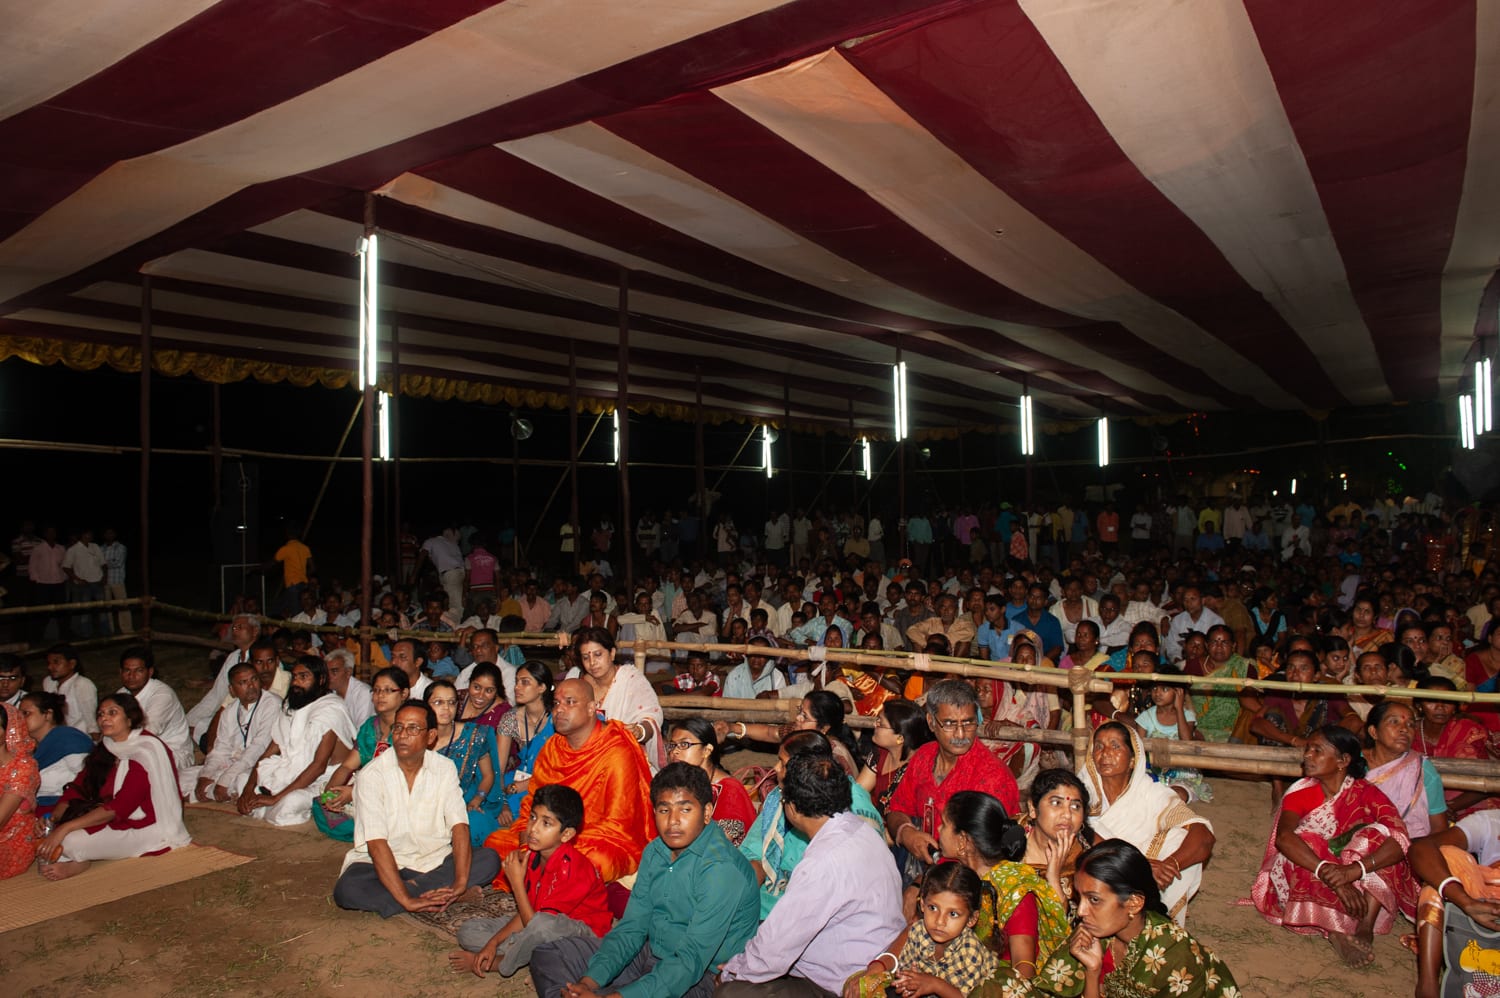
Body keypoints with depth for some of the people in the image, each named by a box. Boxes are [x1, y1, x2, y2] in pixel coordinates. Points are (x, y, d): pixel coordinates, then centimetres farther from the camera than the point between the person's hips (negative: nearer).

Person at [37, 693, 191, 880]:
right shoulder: (106, 748, 9)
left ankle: (77, 863, 0)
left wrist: (65, 827, -26)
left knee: (70, 841, -25)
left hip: (143, 827, -8)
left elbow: (120, 807, -23)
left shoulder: (146, 750, -18)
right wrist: (51, 818, -12)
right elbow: (78, 787, 5)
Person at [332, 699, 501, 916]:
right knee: (347, 890, -33)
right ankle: (436, 893, -22)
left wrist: (460, 884, -29)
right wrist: (406, 900, -31)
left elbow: (459, 826, -13)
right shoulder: (373, 775, -14)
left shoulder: (444, 769, -4)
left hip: (435, 861, 2)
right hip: (384, 864, -2)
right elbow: (376, 844, -22)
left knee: (489, 860, -19)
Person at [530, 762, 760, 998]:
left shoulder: (721, 868, -24)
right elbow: (631, 927, 5)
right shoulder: (655, 852, 3)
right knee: (547, 956, 3)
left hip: (699, 978, -8)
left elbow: (691, 963, -27)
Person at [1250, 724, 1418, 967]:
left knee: (1378, 833, -19)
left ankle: (1365, 929, -26)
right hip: (1308, 884, 0)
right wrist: (1330, 874, -38)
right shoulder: (1301, 793, -3)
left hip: (1366, 886, 0)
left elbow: (1400, 841, -21)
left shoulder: (1367, 795, -3)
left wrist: (1354, 870, -37)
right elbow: (1284, 838, -23)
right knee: (1300, 843, -27)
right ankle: (1334, 932, -35)